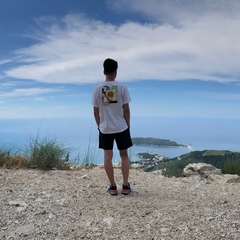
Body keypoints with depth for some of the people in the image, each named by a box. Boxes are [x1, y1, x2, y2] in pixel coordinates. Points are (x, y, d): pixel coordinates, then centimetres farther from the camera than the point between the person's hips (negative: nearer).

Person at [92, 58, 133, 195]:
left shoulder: (97, 89, -3)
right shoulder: (122, 87, -8)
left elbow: (96, 111, 0)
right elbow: (126, 109, -5)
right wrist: (128, 125, 7)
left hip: (105, 128, 1)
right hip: (121, 127, -1)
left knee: (108, 156, 8)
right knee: (124, 155, 12)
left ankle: (113, 187, 14)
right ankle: (126, 186, 15)